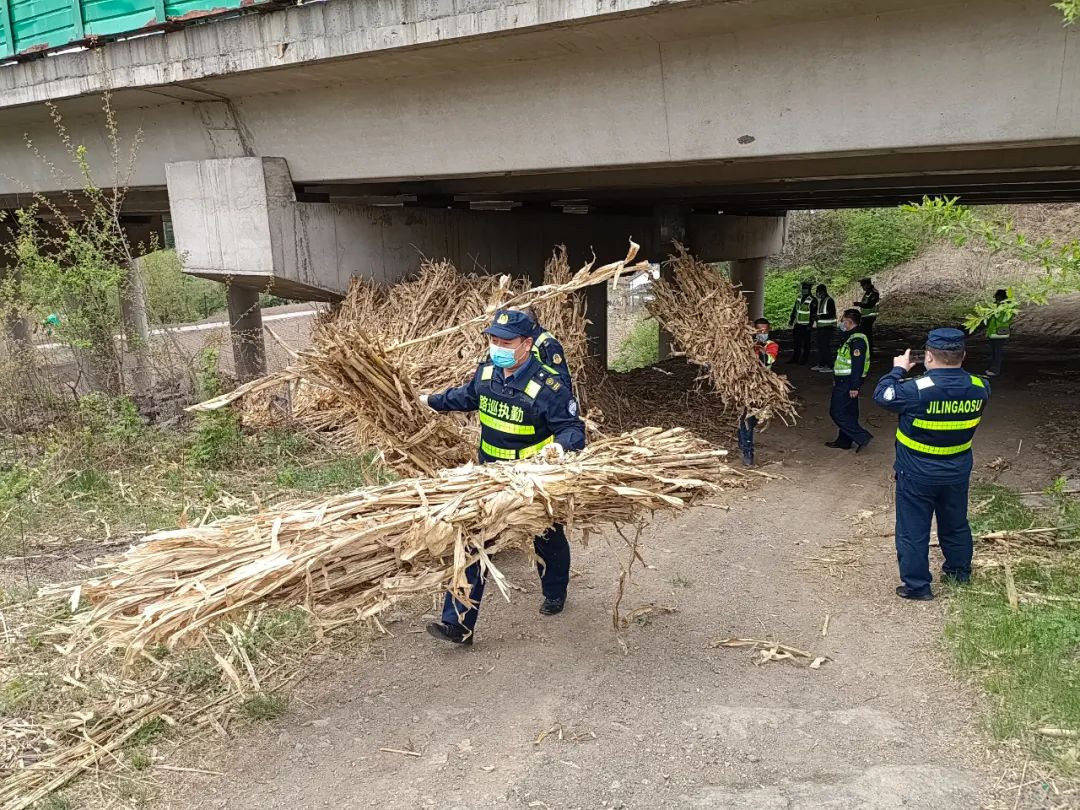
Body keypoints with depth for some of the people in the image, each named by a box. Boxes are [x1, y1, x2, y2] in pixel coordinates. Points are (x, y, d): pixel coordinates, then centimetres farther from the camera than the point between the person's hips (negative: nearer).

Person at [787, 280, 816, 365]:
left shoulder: (812, 300, -13)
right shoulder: (799, 297, 9)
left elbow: (813, 314, -13)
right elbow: (794, 309, 17)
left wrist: (810, 325, -17)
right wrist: (791, 320, 17)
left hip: (805, 325, -7)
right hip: (797, 324, 7)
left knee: (805, 343, 0)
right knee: (796, 342, 13)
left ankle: (804, 360, 6)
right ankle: (795, 358, 20)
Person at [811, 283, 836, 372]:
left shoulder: (829, 300, -11)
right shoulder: (820, 301, 17)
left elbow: (832, 314, -17)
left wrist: (820, 316, -22)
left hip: (828, 327, -9)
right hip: (820, 327, 9)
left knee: (826, 346, -10)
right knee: (820, 346, 9)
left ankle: (829, 366, -8)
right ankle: (820, 365, 16)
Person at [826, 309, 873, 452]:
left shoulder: (857, 340, -20)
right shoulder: (852, 337, 14)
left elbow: (858, 365, -24)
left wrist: (854, 387, -25)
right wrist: (836, 380, 24)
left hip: (848, 383, -11)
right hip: (844, 381, 11)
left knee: (837, 412, -8)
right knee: (848, 412, 15)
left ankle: (862, 437, -6)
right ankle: (844, 441, 24)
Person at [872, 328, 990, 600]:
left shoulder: (917, 390, -27)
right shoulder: (979, 387, -11)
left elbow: (881, 395, -12)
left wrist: (898, 370, -1)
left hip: (917, 475, -5)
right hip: (958, 472, 5)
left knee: (913, 531, 9)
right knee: (955, 523, 26)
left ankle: (917, 585, 18)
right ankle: (960, 570, 44)